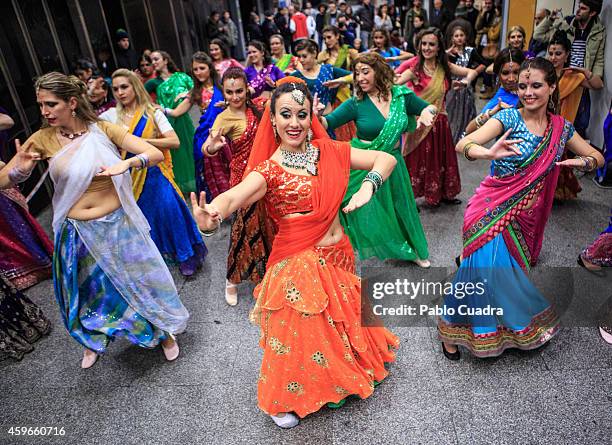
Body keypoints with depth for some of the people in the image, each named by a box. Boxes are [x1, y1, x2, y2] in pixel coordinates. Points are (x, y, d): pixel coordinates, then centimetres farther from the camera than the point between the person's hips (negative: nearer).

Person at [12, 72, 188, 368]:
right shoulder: (43, 139, -6)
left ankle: (163, 332, 40)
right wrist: (19, 170, -26)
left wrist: (127, 163, -35)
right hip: (76, 234, 2)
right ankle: (93, 341, 51)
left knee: (139, 280, 12)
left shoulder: (103, 130, -11)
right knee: (86, 290, 20)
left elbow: (157, 154, -16)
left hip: (117, 226, -2)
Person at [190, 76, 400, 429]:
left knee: (342, 321, 22)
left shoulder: (329, 151, -1)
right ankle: (285, 400, 37)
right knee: (303, 332, 7)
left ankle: (343, 376, 55)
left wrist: (368, 185, -18)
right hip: (298, 264, -4)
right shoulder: (268, 170, -13)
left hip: (339, 255, 5)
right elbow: (234, 197, -33)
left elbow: (386, 158, 2)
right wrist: (211, 217, -55)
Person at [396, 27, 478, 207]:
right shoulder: (415, 67, -8)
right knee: (418, 159, 2)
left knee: (440, 157, 16)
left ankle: (442, 194, 34)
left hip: (439, 121, 5)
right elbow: (395, 84, -22)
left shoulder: (445, 67, 4)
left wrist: (466, 81, -10)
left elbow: (472, 72, 12)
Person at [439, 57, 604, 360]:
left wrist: (581, 161, -8)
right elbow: (462, 145, -22)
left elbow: (598, 157, 17)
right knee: (487, 267, -10)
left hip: (526, 217, 5)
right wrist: (489, 153, -44)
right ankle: (453, 329, 11)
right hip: (492, 210, -4)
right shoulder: (509, 117, -9)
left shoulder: (561, 127, 5)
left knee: (510, 272, 13)